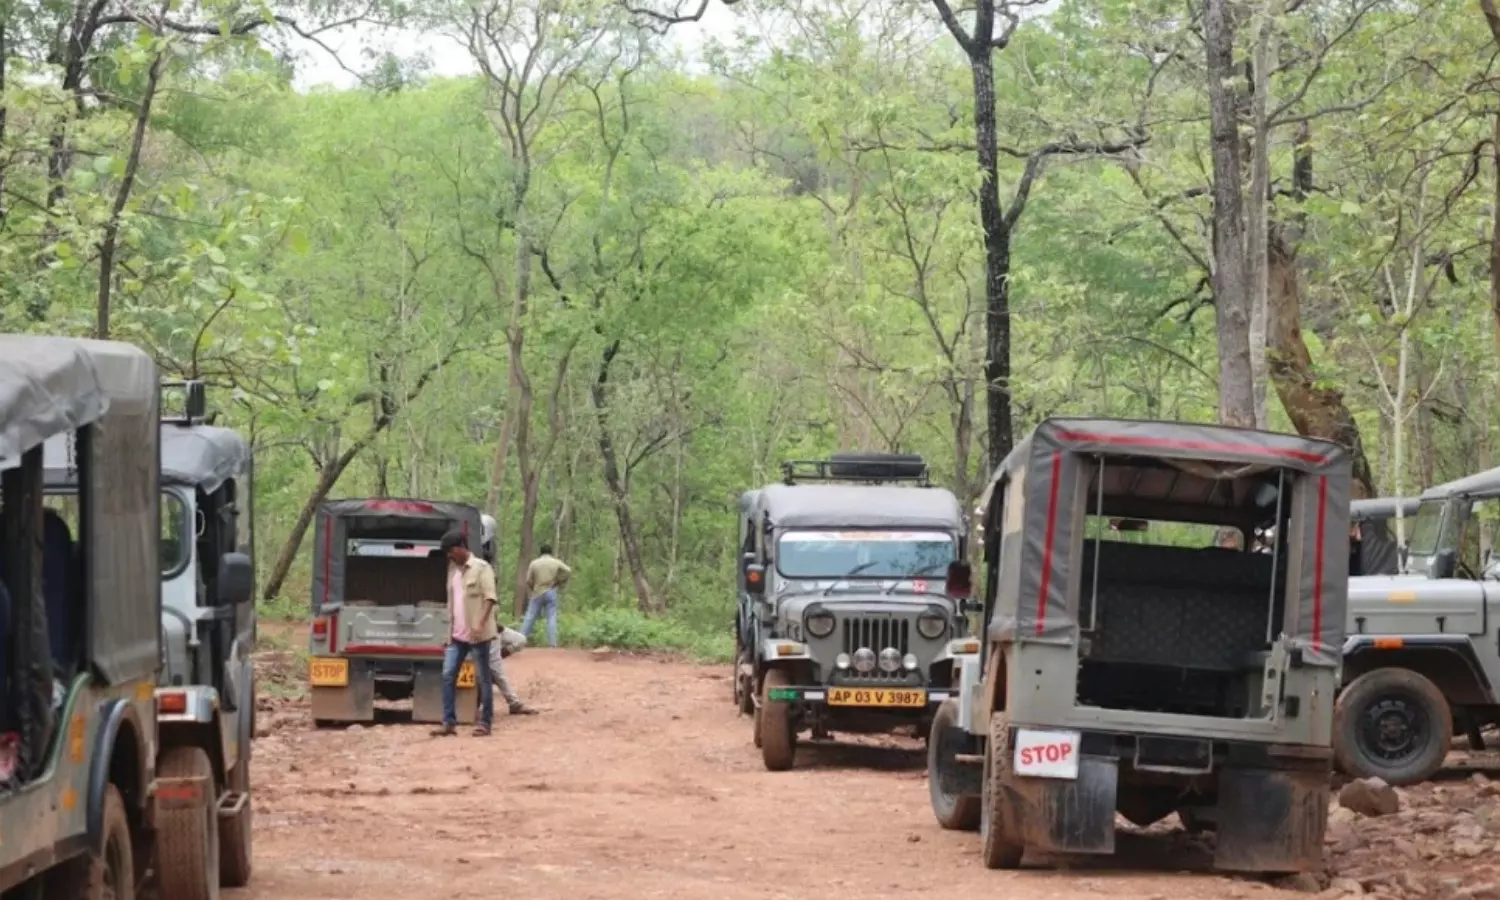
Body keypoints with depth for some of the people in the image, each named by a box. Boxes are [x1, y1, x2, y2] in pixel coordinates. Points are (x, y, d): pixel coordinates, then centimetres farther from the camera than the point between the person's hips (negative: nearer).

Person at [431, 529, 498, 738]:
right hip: (457, 634, 7)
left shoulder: (481, 568, -7)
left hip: (477, 634, -7)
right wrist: (450, 631, 16)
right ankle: (449, 722, 3)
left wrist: (480, 624, -25)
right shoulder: (453, 569, 15)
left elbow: (489, 597, -14)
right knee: (448, 675, 0)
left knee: (482, 678, 0)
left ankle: (485, 722, 6)